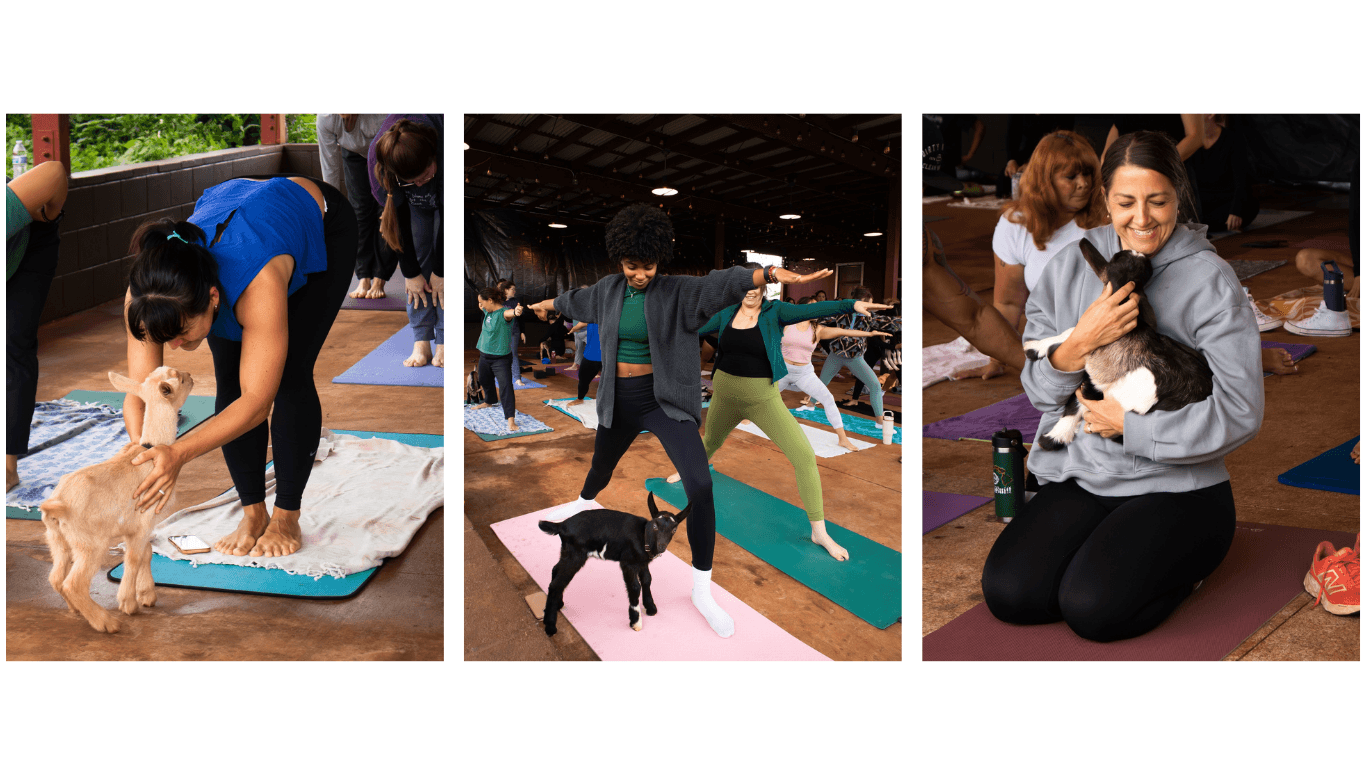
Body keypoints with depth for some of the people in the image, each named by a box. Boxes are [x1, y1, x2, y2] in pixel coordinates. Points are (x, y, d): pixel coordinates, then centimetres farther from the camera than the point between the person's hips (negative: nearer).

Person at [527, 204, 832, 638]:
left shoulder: (676, 291, -15)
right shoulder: (608, 290, -1)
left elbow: (721, 284, -35)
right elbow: (578, 300, 23)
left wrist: (771, 273, -55)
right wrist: (547, 304, 44)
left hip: (664, 399, -4)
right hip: (618, 401, 4)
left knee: (700, 485, -21)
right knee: (601, 467, 29)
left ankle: (702, 591, -11)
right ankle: (583, 502, 68)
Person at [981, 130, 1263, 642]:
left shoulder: (1210, 280, -7)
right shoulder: (1072, 264, 4)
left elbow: (1241, 413, -12)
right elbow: (1038, 389, 3)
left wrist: (1127, 425, -14)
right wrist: (1079, 342, -17)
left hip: (1175, 485, -4)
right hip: (1079, 475, 4)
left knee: (1092, 608, -22)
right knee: (1007, 592, -15)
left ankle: (1182, 564, 9)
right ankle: (1109, 550, 13)